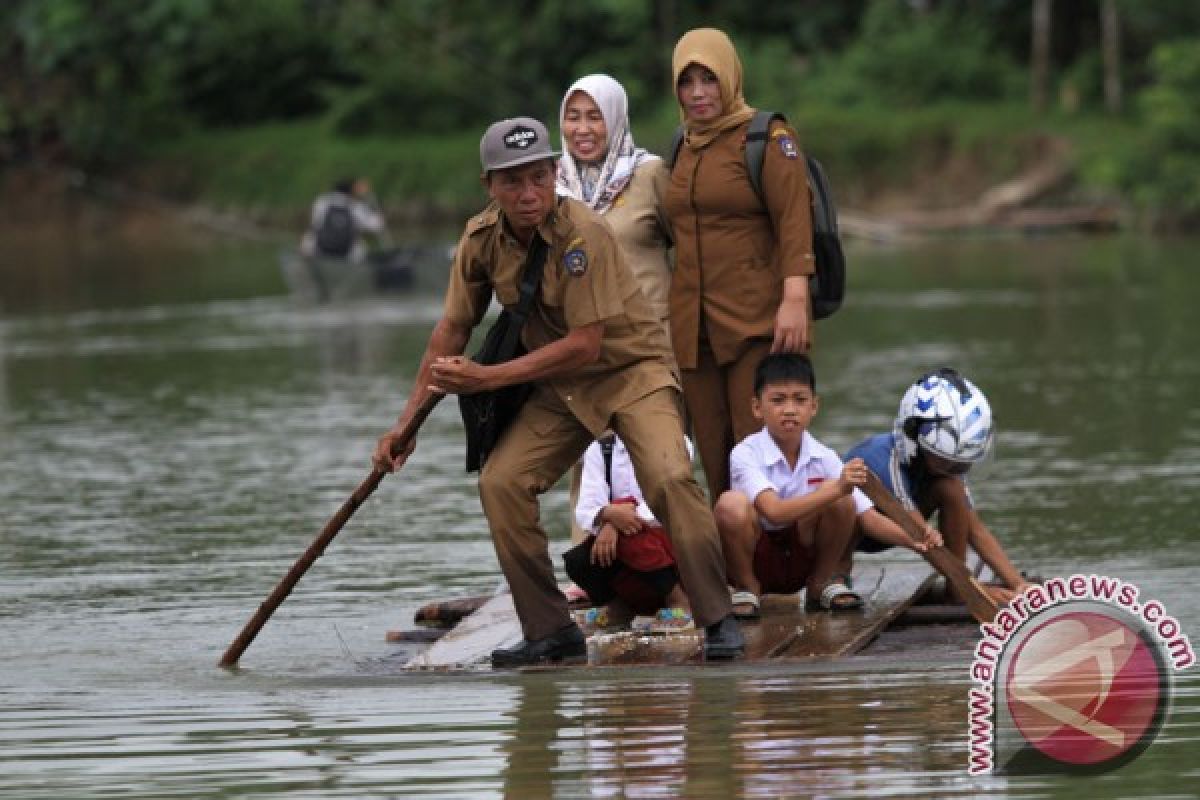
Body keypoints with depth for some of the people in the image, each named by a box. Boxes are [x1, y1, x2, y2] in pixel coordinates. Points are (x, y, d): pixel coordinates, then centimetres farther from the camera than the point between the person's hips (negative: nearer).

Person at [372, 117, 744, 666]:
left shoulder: (581, 233, -26)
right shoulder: (482, 238, -7)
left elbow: (584, 344, -27)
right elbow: (452, 329, 5)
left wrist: (487, 378, -26)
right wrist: (408, 422, 3)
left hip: (631, 371, -6)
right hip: (560, 386, 6)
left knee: (669, 478, -28)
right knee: (500, 482, -12)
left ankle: (718, 621, -16)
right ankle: (550, 632, -2)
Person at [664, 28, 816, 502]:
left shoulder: (767, 138, -4)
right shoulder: (684, 148, 17)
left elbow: (793, 220, -13)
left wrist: (795, 299, -23)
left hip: (757, 321, -7)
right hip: (695, 323, 7)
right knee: (714, 457, 5)